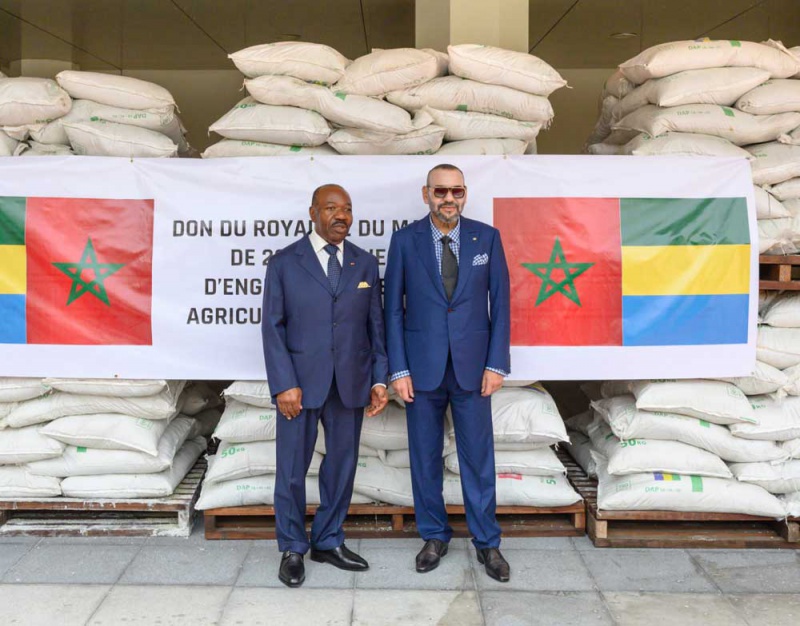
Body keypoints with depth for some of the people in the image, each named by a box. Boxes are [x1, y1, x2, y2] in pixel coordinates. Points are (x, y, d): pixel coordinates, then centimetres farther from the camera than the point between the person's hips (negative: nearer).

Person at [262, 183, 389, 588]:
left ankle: (328, 542, 29)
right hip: (300, 382, -2)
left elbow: (375, 324, 7)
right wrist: (284, 384, -12)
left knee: (342, 464, 11)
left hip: (350, 383, 3)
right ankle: (292, 550, 24)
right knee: (292, 468, 6)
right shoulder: (284, 263, -1)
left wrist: (379, 379, 0)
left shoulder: (366, 264, 7)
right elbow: (273, 327, -4)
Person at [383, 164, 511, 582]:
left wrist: (497, 363, -4)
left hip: (472, 366, 0)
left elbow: (500, 302, 2)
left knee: (478, 457, 6)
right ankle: (434, 537, 27)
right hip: (422, 367, 0)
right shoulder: (405, 240, 0)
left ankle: (487, 542, 21)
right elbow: (393, 308, 0)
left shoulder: (487, 237, 2)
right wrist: (398, 369, -5)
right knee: (425, 456, 10)